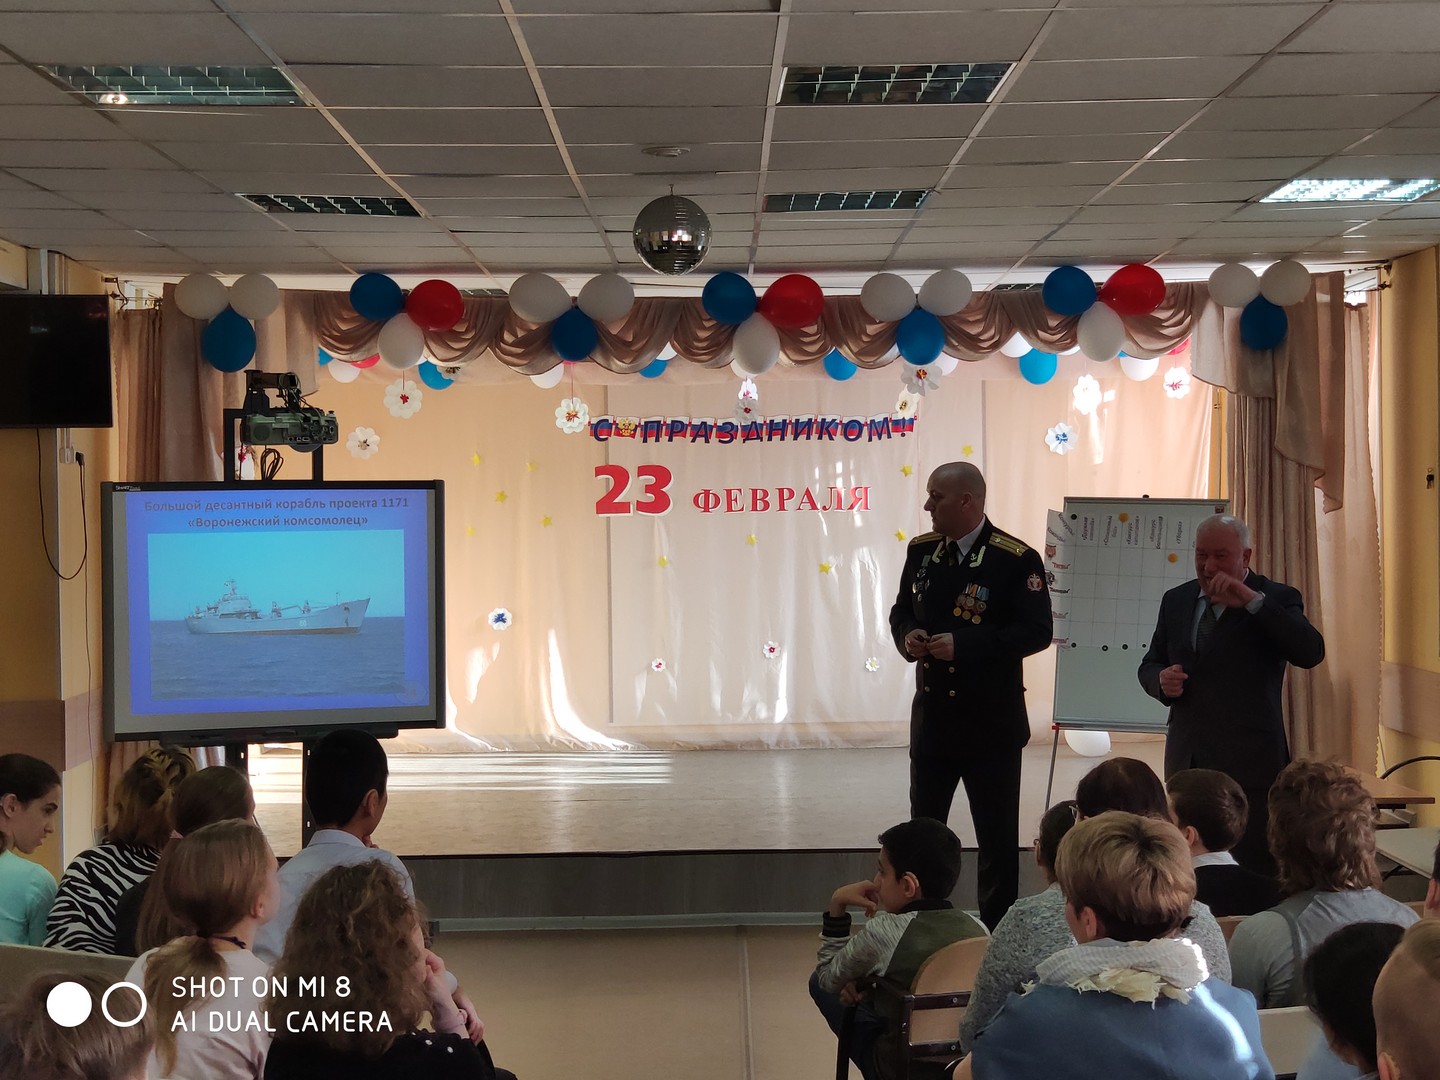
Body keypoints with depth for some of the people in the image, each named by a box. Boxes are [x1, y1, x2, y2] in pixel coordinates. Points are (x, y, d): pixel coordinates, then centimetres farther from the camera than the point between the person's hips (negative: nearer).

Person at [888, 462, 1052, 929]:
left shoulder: (1017, 560, -14)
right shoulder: (921, 550, 5)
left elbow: (1037, 631, -18)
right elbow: (901, 610, 16)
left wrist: (963, 643, -24)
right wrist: (907, 636, -8)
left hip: (991, 725, -5)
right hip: (932, 716, 6)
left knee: (997, 838, 7)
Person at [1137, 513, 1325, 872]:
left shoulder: (1276, 600, -1)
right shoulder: (1176, 600, 14)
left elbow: (1311, 652, -18)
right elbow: (1150, 665, 21)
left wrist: (1253, 601, -22)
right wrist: (1161, 680, -4)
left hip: (1247, 762, -5)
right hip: (1187, 759, 5)